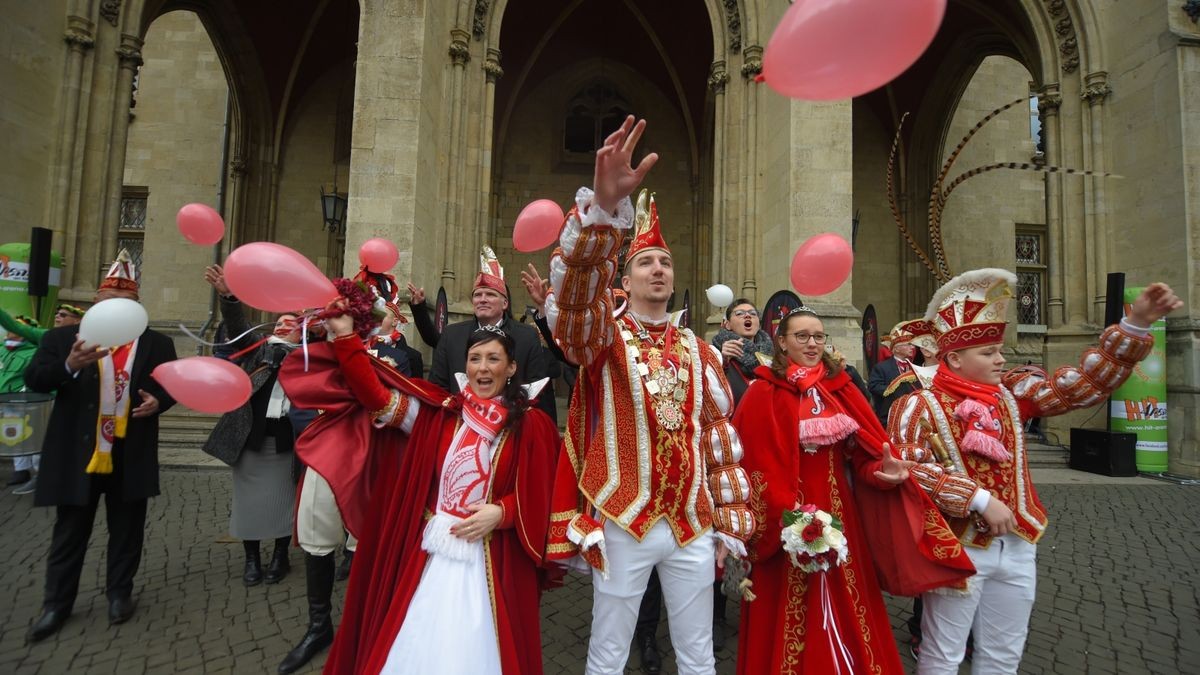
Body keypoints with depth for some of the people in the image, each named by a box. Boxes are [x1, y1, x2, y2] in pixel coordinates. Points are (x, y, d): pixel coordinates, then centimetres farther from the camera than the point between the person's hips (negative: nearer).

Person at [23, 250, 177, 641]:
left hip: (131, 458, 1)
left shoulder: (157, 344, 5)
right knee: (70, 531, 11)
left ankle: (120, 592, 26)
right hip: (78, 454, 0)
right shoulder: (63, 337, 3)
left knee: (126, 529, 11)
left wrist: (159, 400, -13)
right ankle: (57, 602, 25)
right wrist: (69, 366, -23)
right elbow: (34, 380, -3)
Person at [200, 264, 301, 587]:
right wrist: (228, 296, -22)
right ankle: (251, 558, 25)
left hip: (287, 440, -2)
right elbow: (237, 327, -5)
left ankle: (280, 556, 24)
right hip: (251, 437, 2)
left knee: (284, 498, 7)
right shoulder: (259, 348, 9)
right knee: (250, 497, 10)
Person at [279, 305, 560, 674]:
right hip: (429, 551, 2)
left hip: (490, 559, -2)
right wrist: (344, 336, -12)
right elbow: (377, 398, -7)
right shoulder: (439, 410, 1)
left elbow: (538, 496, -1)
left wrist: (500, 513, -17)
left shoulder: (530, 425, -5)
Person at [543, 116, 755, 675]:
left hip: (694, 527, 3)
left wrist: (730, 518, 9)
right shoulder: (603, 338, -4)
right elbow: (573, 293, -26)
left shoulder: (698, 351, 8)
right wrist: (605, 203, -41)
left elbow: (719, 435, 10)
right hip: (621, 526, -3)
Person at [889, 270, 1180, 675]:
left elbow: (1085, 383, 0)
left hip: (1017, 546, 6)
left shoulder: (1012, 394, 2)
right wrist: (979, 499, -24)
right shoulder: (921, 406, -13)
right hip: (957, 548, -5)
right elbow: (905, 467, -22)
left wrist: (1135, 325, -11)